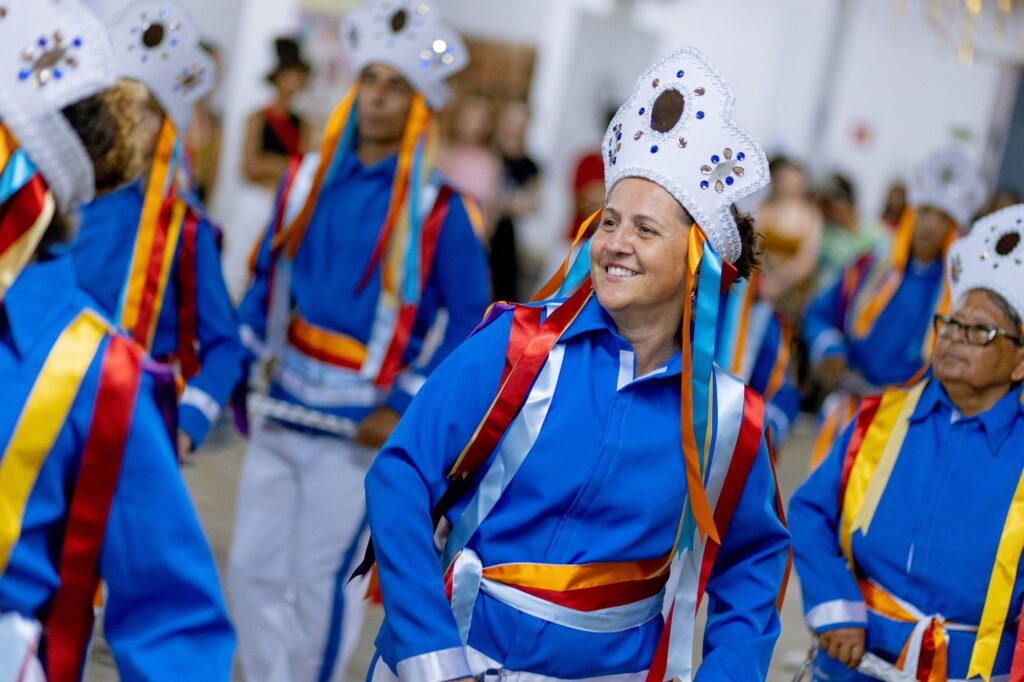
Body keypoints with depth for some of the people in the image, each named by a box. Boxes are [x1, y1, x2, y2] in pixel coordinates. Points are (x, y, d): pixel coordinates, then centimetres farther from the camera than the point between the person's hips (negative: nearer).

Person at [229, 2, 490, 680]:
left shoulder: (437, 209, -9)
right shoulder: (309, 179, 6)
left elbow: (469, 316, -7)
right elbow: (269, 279, 14)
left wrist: (404, 407, -11)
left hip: (358, 429, -5)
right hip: (280, 414, 5)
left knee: (322, 583, 1)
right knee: (253, 571, 9)